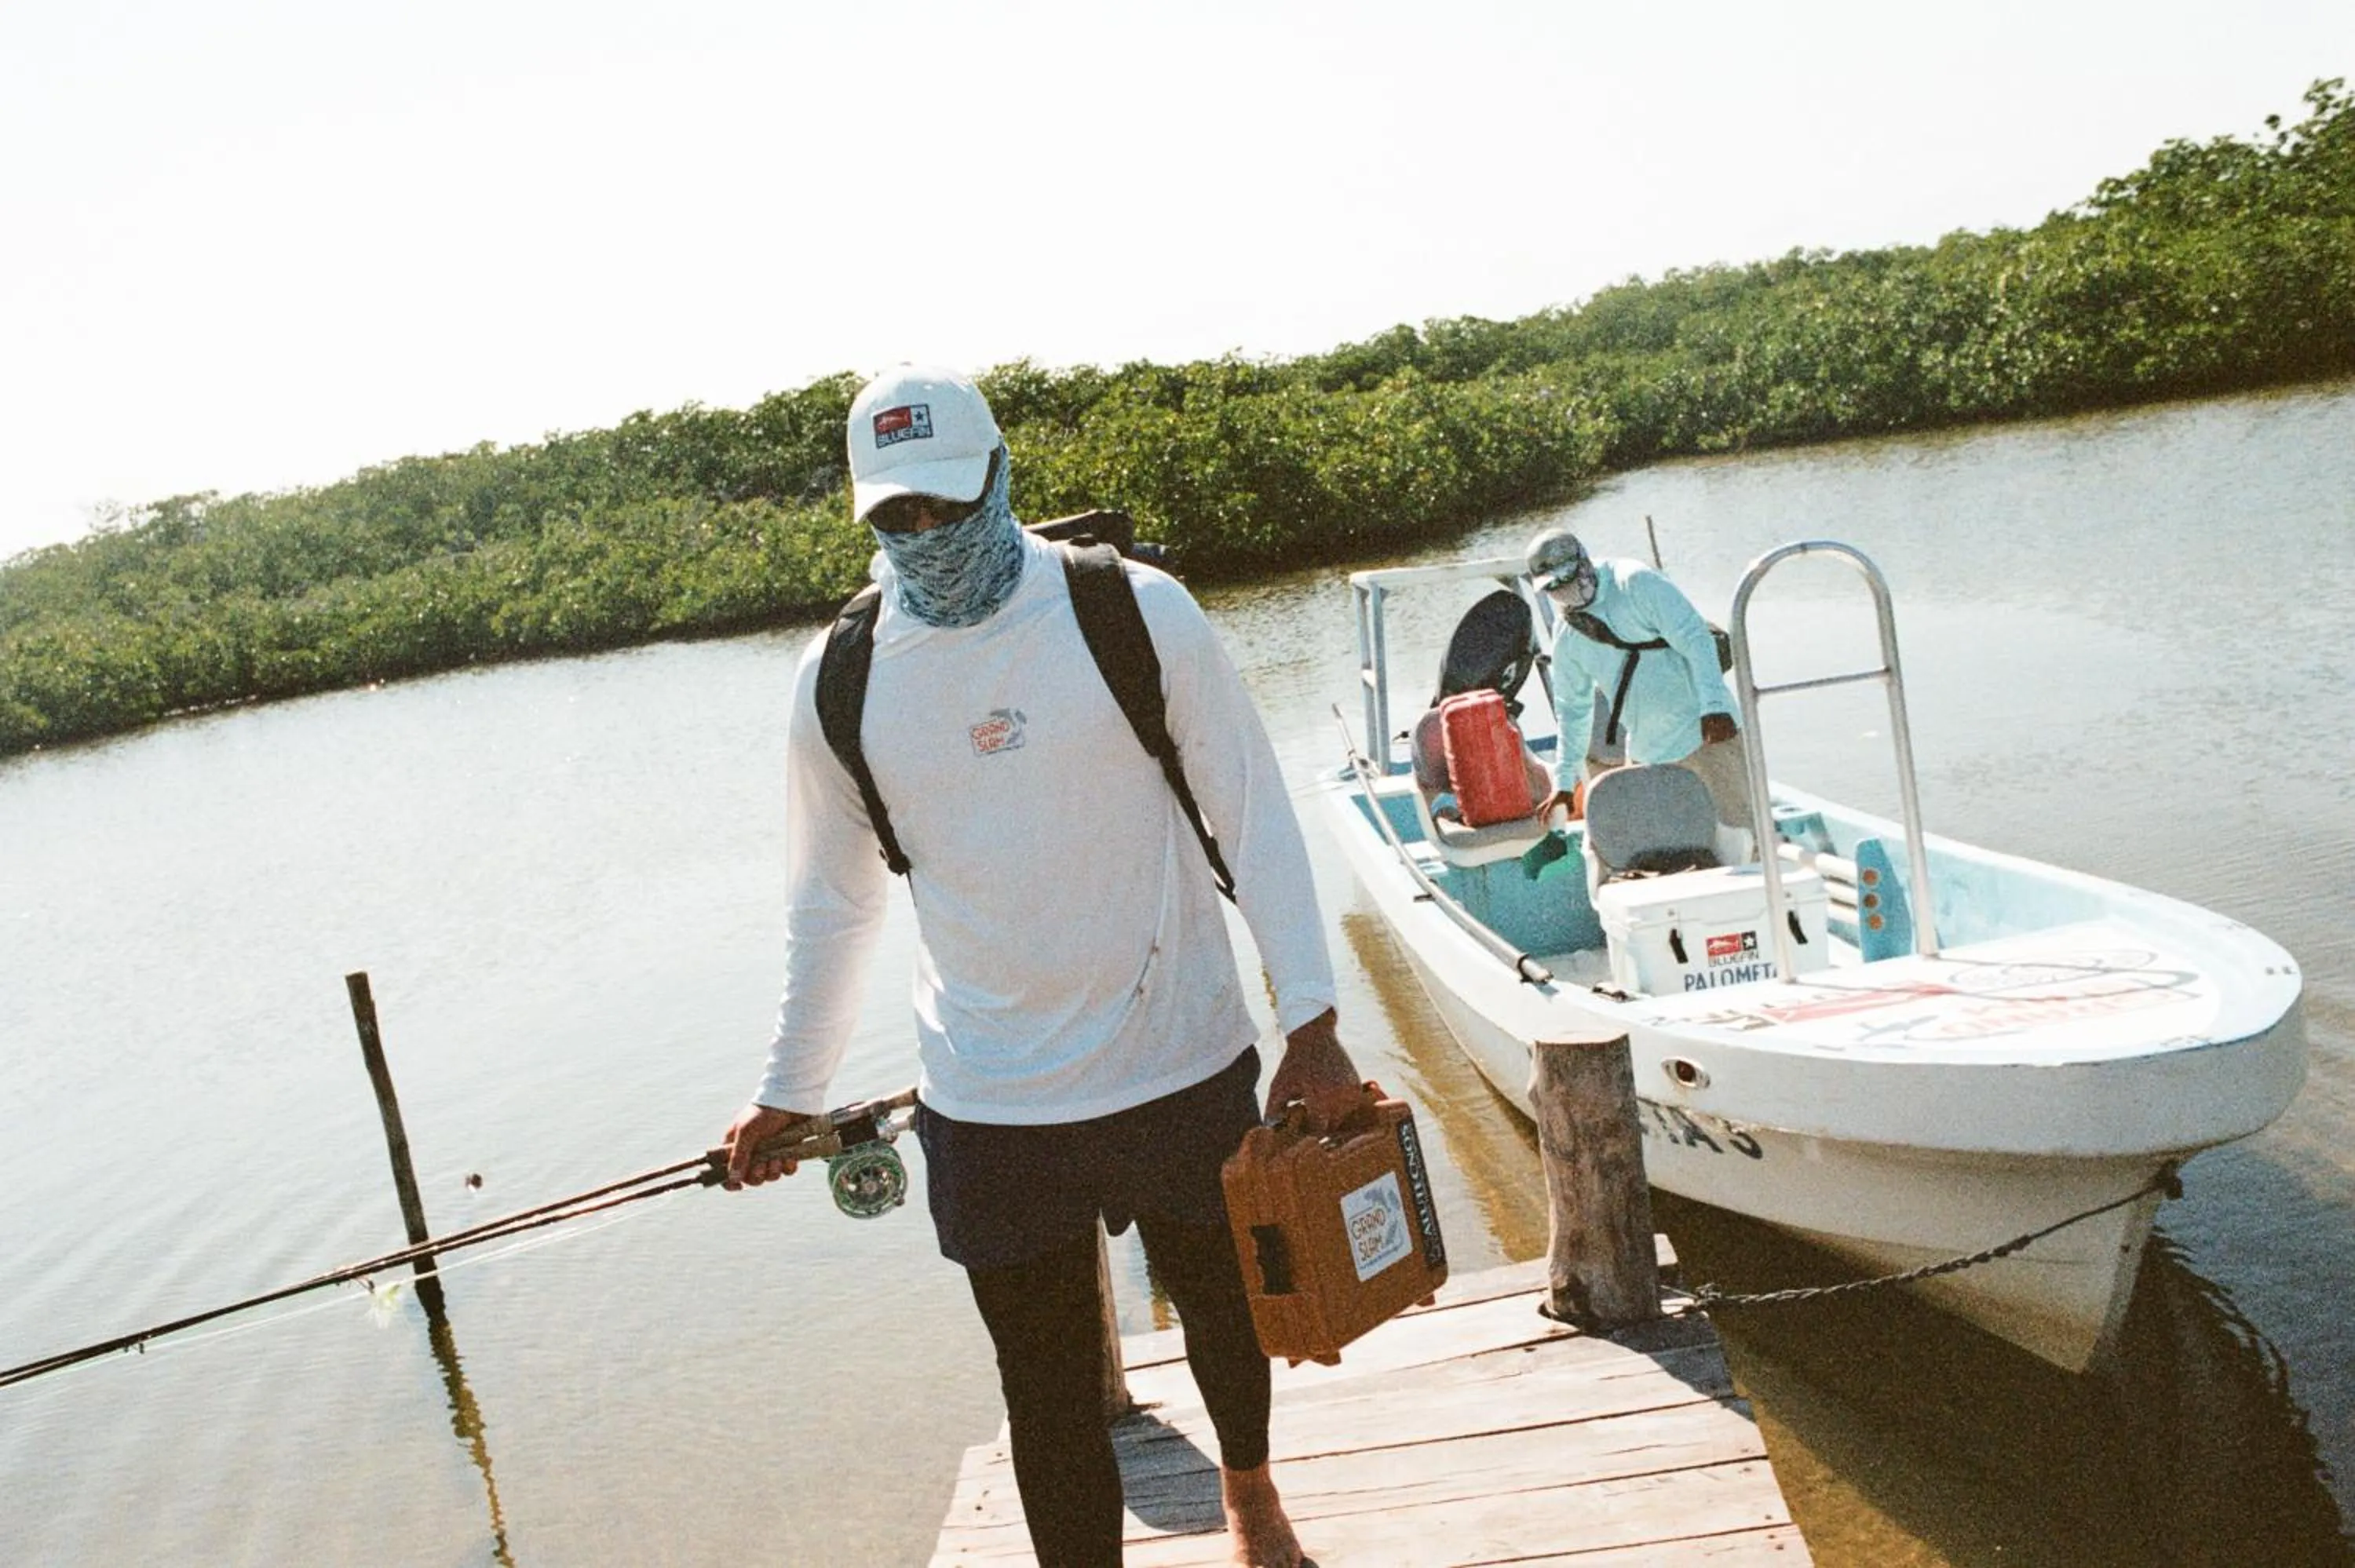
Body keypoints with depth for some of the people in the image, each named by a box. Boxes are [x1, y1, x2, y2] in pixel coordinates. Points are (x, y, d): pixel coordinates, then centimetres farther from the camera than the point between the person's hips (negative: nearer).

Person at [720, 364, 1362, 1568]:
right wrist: (788, 1091, 15)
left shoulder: (1138, 611, -11)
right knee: (1049, 1399, 8)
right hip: (990, 1109, 0)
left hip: (1185, 1069, 0)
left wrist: (1311, 1026, -8)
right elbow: (831, 901, 8)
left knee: (1224, 1313, 23)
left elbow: (1254, 817, -6)